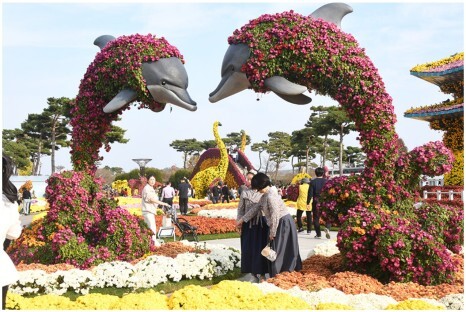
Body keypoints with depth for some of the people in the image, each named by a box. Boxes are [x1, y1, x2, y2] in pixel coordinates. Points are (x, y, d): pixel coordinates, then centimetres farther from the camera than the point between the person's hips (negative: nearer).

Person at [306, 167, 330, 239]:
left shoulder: (313, 182, -3)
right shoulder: (326, 181, 1)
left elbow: (310, 193, -5)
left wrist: (308, 203, -2)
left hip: (316, 201, -1)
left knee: (316, 218, 7)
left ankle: (318, 234, 5)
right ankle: (326, 228, -16)